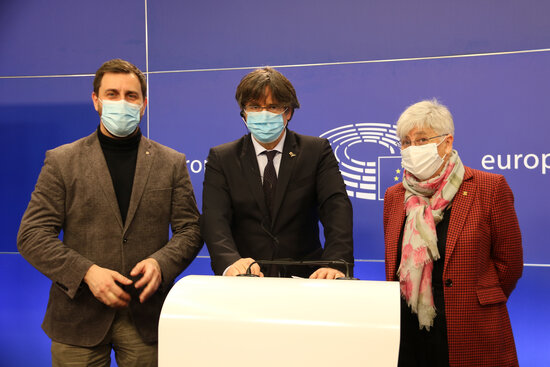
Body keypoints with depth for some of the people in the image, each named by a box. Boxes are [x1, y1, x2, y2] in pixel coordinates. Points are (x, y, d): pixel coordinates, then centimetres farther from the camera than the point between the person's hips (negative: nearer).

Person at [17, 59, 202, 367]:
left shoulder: (172, 163, 7)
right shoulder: (62, 161, 4)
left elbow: (190, 229, 5)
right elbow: (32, 235, -2)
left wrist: (161, 263, -15)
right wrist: (86, 272, -15)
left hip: (146, 318, 1)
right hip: (78, 317, 0)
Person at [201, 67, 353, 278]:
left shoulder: (317, 151, 8)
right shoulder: (221, 158, 8)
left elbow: (337, 207, -5)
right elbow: (214, 218, -5)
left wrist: (336, 263, -23)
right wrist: (230, 262, -26)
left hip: (304, 279, 0)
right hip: (244, 284, 0)